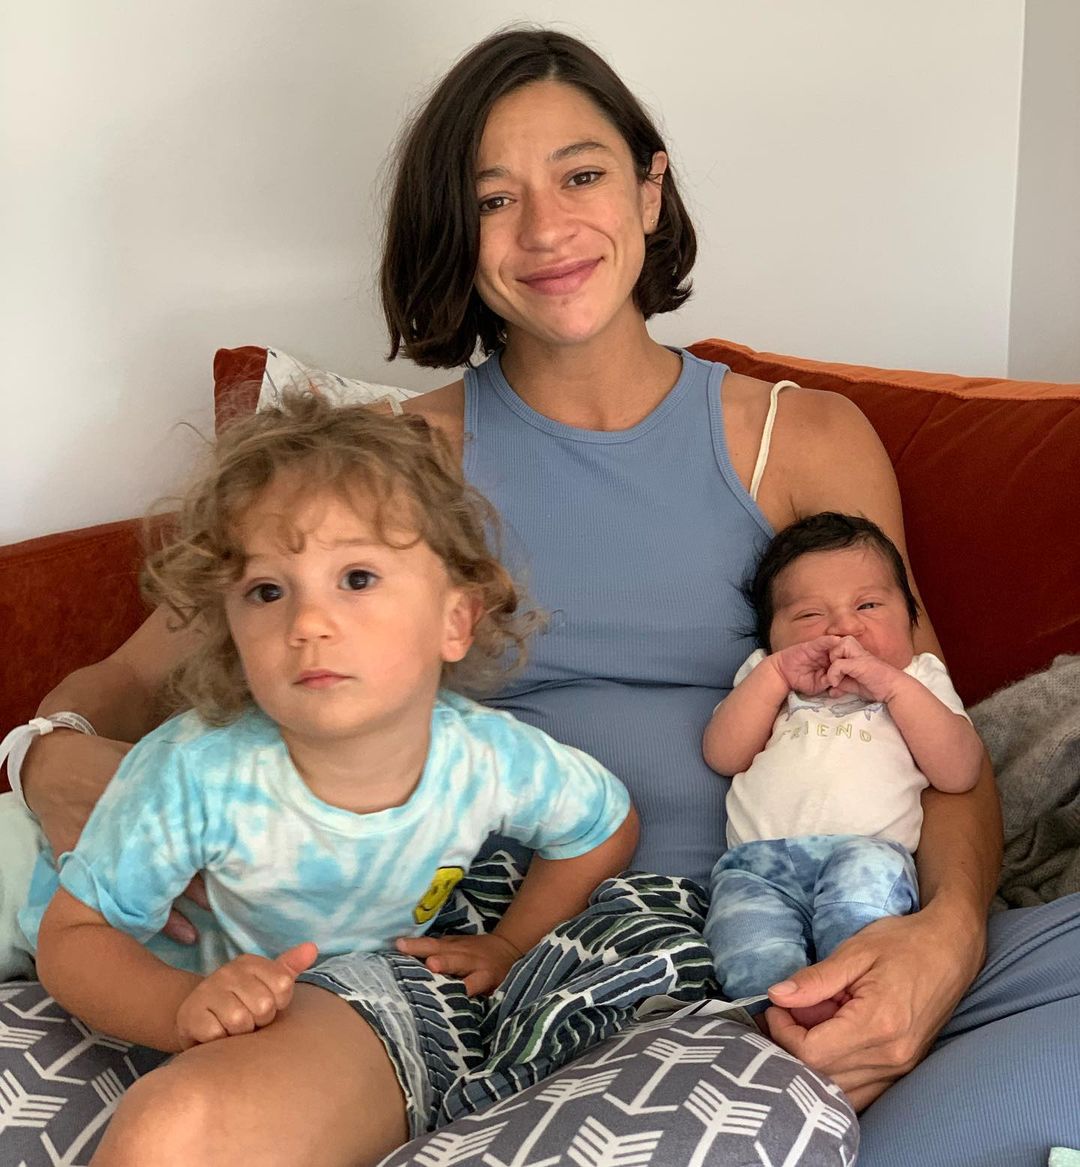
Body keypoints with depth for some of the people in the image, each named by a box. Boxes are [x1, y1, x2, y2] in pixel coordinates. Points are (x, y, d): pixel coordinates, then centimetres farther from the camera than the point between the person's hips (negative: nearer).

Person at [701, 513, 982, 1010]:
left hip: (869, 849, -1)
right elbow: (722, 755, 12)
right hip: (758, 858, 1)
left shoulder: (918, 680, 26)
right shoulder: (765, 676, 30)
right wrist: (777, 674, 4)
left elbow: (959, 773, 7)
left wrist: (891, 684, -1)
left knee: (871, 873, -38)